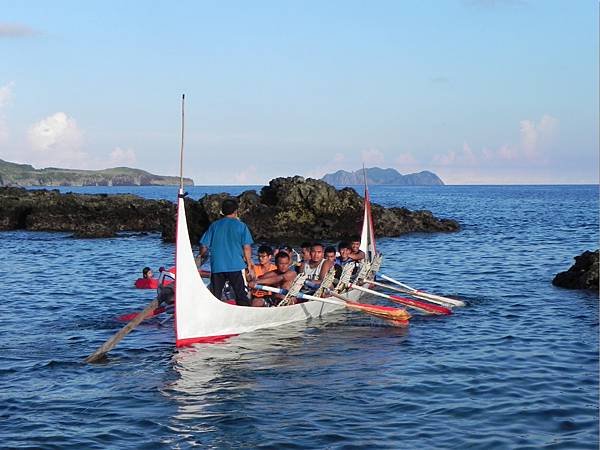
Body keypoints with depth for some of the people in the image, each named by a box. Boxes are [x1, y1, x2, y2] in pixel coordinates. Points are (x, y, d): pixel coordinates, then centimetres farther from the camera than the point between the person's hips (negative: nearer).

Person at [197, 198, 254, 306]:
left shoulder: (214, 225, 6)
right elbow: (247, 248, -5)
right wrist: (250, 265, 2)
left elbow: (204, 246, 6)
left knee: (214, 297, 8)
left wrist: (200, 256, 25)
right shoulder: (241, 225, -1)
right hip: (236, 266, -2)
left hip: (216, 266, 2)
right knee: (242, 297, 1)